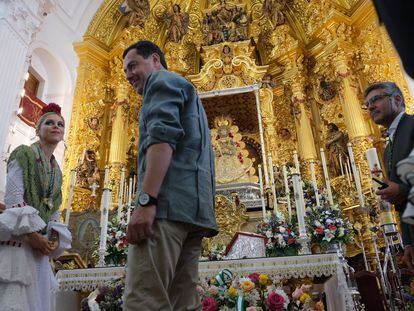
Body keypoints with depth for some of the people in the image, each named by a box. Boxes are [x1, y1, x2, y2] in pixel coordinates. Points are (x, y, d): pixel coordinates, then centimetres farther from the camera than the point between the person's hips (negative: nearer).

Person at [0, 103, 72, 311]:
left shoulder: (56, 170, 16)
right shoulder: (24, 154, -3)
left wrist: (55, 238, 1)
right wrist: (32, 233, -17)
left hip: (41, 245, 7)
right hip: (18, 239, -7)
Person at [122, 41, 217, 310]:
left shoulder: (163, 81, 7)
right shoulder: (187, 94, 35)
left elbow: (163, 136, -12)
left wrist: (145, 201, -21)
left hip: (169, 202, -10)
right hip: (194, 208, 10)